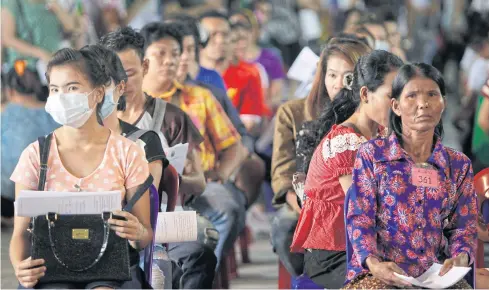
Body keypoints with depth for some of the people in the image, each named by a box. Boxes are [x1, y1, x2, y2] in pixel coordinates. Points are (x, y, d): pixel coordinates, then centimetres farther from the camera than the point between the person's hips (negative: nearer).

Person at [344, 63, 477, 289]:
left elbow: (465, 228, 12)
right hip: (381, 272, -2)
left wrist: (461, 258, -12)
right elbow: (360, 219, 0)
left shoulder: (458, 165, 14)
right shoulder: (372, 155, 6)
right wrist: (374, 263, -19)